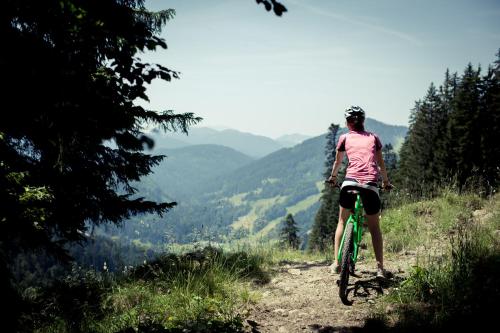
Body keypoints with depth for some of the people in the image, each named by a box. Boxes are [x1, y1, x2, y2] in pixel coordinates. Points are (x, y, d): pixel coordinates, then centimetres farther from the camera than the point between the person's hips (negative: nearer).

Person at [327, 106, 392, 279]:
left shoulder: (345, 138, 15)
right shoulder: (373, 137, 19)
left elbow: (337, 162, 27)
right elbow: (381, 163, 23)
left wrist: (333, 177, 46)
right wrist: (386, 182, 39)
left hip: (350, 182, -1)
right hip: (371, 185, 1)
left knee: (342, 222, 19)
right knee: (374, 227, 14)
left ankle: (337, 263, 15)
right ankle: (380, 268, 6)